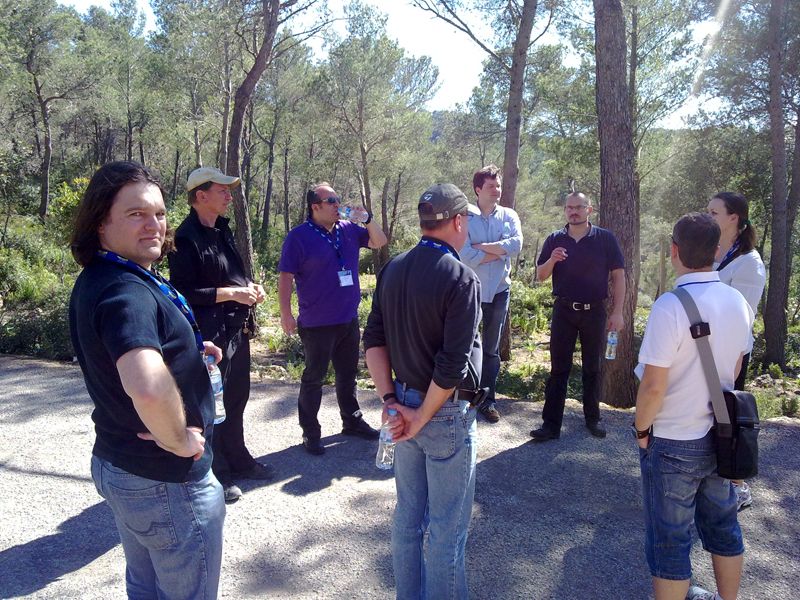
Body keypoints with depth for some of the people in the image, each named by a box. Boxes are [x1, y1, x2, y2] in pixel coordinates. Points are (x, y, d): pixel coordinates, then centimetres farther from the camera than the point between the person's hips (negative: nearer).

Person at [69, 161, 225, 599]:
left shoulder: (95, 281, 4)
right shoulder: (128, 292, -28)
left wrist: (185, 348, 8)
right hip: (166, 480, -10)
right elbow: (147, 387, -48)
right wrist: (178, 439, -28)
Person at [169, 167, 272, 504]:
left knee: (237, 398, 19)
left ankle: (237, 459, 36)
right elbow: (184, 292, -19)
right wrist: (230, 293, -21)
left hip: (237, 329, 9)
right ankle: (216, 474, 17)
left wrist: (250, 286, 5)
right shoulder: (187, 238, -15)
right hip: (210, 334, -9)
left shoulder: (222, 231, 13)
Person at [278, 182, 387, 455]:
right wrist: (286, 315, -15)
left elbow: (379, 242, 12)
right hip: (317, 324, -6)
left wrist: (367, 219, -6)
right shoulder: (299, 236, -11)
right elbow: (286, 277, -11)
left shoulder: (348, 229, 5)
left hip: (349, 320, 6)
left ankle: (352, 420, 34)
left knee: (348, 374, 19)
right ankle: (310, 432, 17)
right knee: (313, 378, 5)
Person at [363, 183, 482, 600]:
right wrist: (422, 420, -12)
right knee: (447, 528, 9)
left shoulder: (393, 269, 2)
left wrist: (392, 402, 1)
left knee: (408, 516, 21)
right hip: (446, 411, -7)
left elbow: (373, 340, 3)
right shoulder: (460, 277, -18)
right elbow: (453, 366, -22)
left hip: (404, 404, 7)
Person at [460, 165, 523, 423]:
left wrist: (481, 246, -16)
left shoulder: (509, 216, 3)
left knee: (492, 350, 12)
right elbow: (465, 255, -20)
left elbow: (516, 244, -14)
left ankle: (488, 400, 23)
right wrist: (500, 251, -13)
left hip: (499, 291, 3)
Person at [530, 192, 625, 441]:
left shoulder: (605, 239, -2)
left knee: (592, 368, 11)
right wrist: (551, 260, -15)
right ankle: (551, 424, 4)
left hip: (594, 311, -1)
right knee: (558, 368, 2)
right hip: (563, 310, 1)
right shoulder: (554, 240, 3)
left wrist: (617, 312, -7)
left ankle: (593, 418, 25)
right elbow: (540, 276, 6)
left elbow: (618, 276, -1)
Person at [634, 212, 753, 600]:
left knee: (670, 540, 9)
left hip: (673, 443, -7)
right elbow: (734, 369, 10)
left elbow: (654, 385, -23)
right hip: (720, 435, 7)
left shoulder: (671, 307, -25)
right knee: (722, 527, 24)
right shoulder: (738, 303, -2)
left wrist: (642, 428, -7)